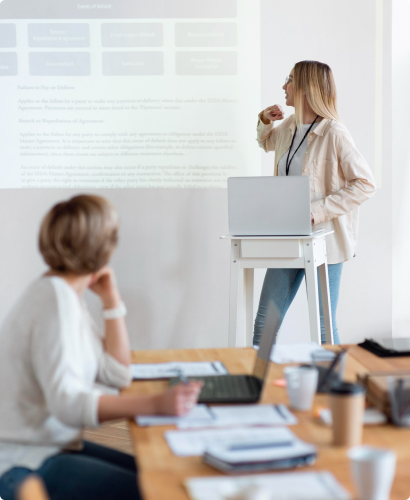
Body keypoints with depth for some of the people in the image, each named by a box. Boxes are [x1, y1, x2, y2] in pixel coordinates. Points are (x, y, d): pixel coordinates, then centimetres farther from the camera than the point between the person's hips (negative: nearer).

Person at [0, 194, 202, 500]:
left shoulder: (68, 295, 8)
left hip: (56, 445, 10)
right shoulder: (56, 301, -21)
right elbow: (68, 403, -30)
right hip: (27, 465, -10)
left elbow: (118, 375, 6)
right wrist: (154, 404, -38)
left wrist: (111, 299, 3)